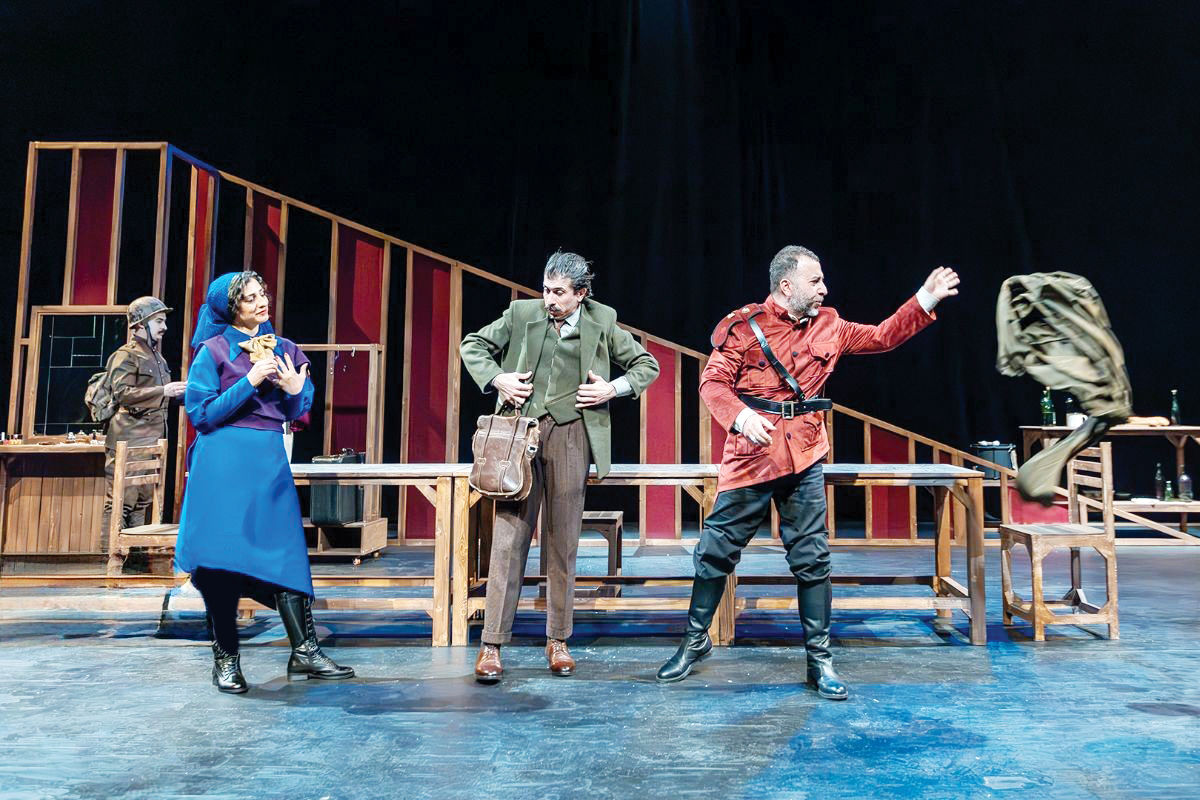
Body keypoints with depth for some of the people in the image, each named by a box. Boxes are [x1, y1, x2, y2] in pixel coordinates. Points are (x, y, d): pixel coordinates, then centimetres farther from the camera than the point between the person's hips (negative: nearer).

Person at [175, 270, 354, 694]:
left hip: (270, 458, 3)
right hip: (224, 460, -3)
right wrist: (250, 381, -12)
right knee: (223, 557, -2)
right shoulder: (214, 350, 2)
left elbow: (295, 414, 17)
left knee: (286, 552, -2)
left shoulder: (284, 349, 14)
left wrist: (294, 391, -5)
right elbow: (201, 413, -4)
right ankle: (225, 658, 11)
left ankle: (304, 651, 1)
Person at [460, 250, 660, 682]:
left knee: (563, 541, 6)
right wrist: (496, 378, -2)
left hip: (570, 435, 1)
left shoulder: (602, 321, 5)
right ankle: (492, 644, 2)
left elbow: (647, 365, 13)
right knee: (509, 537, -4)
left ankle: (558, 641, 19)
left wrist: (613, 389, -3)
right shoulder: (521, 313, 4)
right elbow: (472, 345, 15)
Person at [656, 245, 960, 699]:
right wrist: (739, 415, -28)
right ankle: (695, 642, 24)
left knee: (812, 559, 5)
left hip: (804, 458, 4)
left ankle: (819, 660, 18)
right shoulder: (744, 326, -6)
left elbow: (882, 337, 17)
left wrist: (923, 303, 8)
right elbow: (713, 381, -10)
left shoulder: (828, 326, 10)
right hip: (750, 454, -3)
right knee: (716, 552, 5)